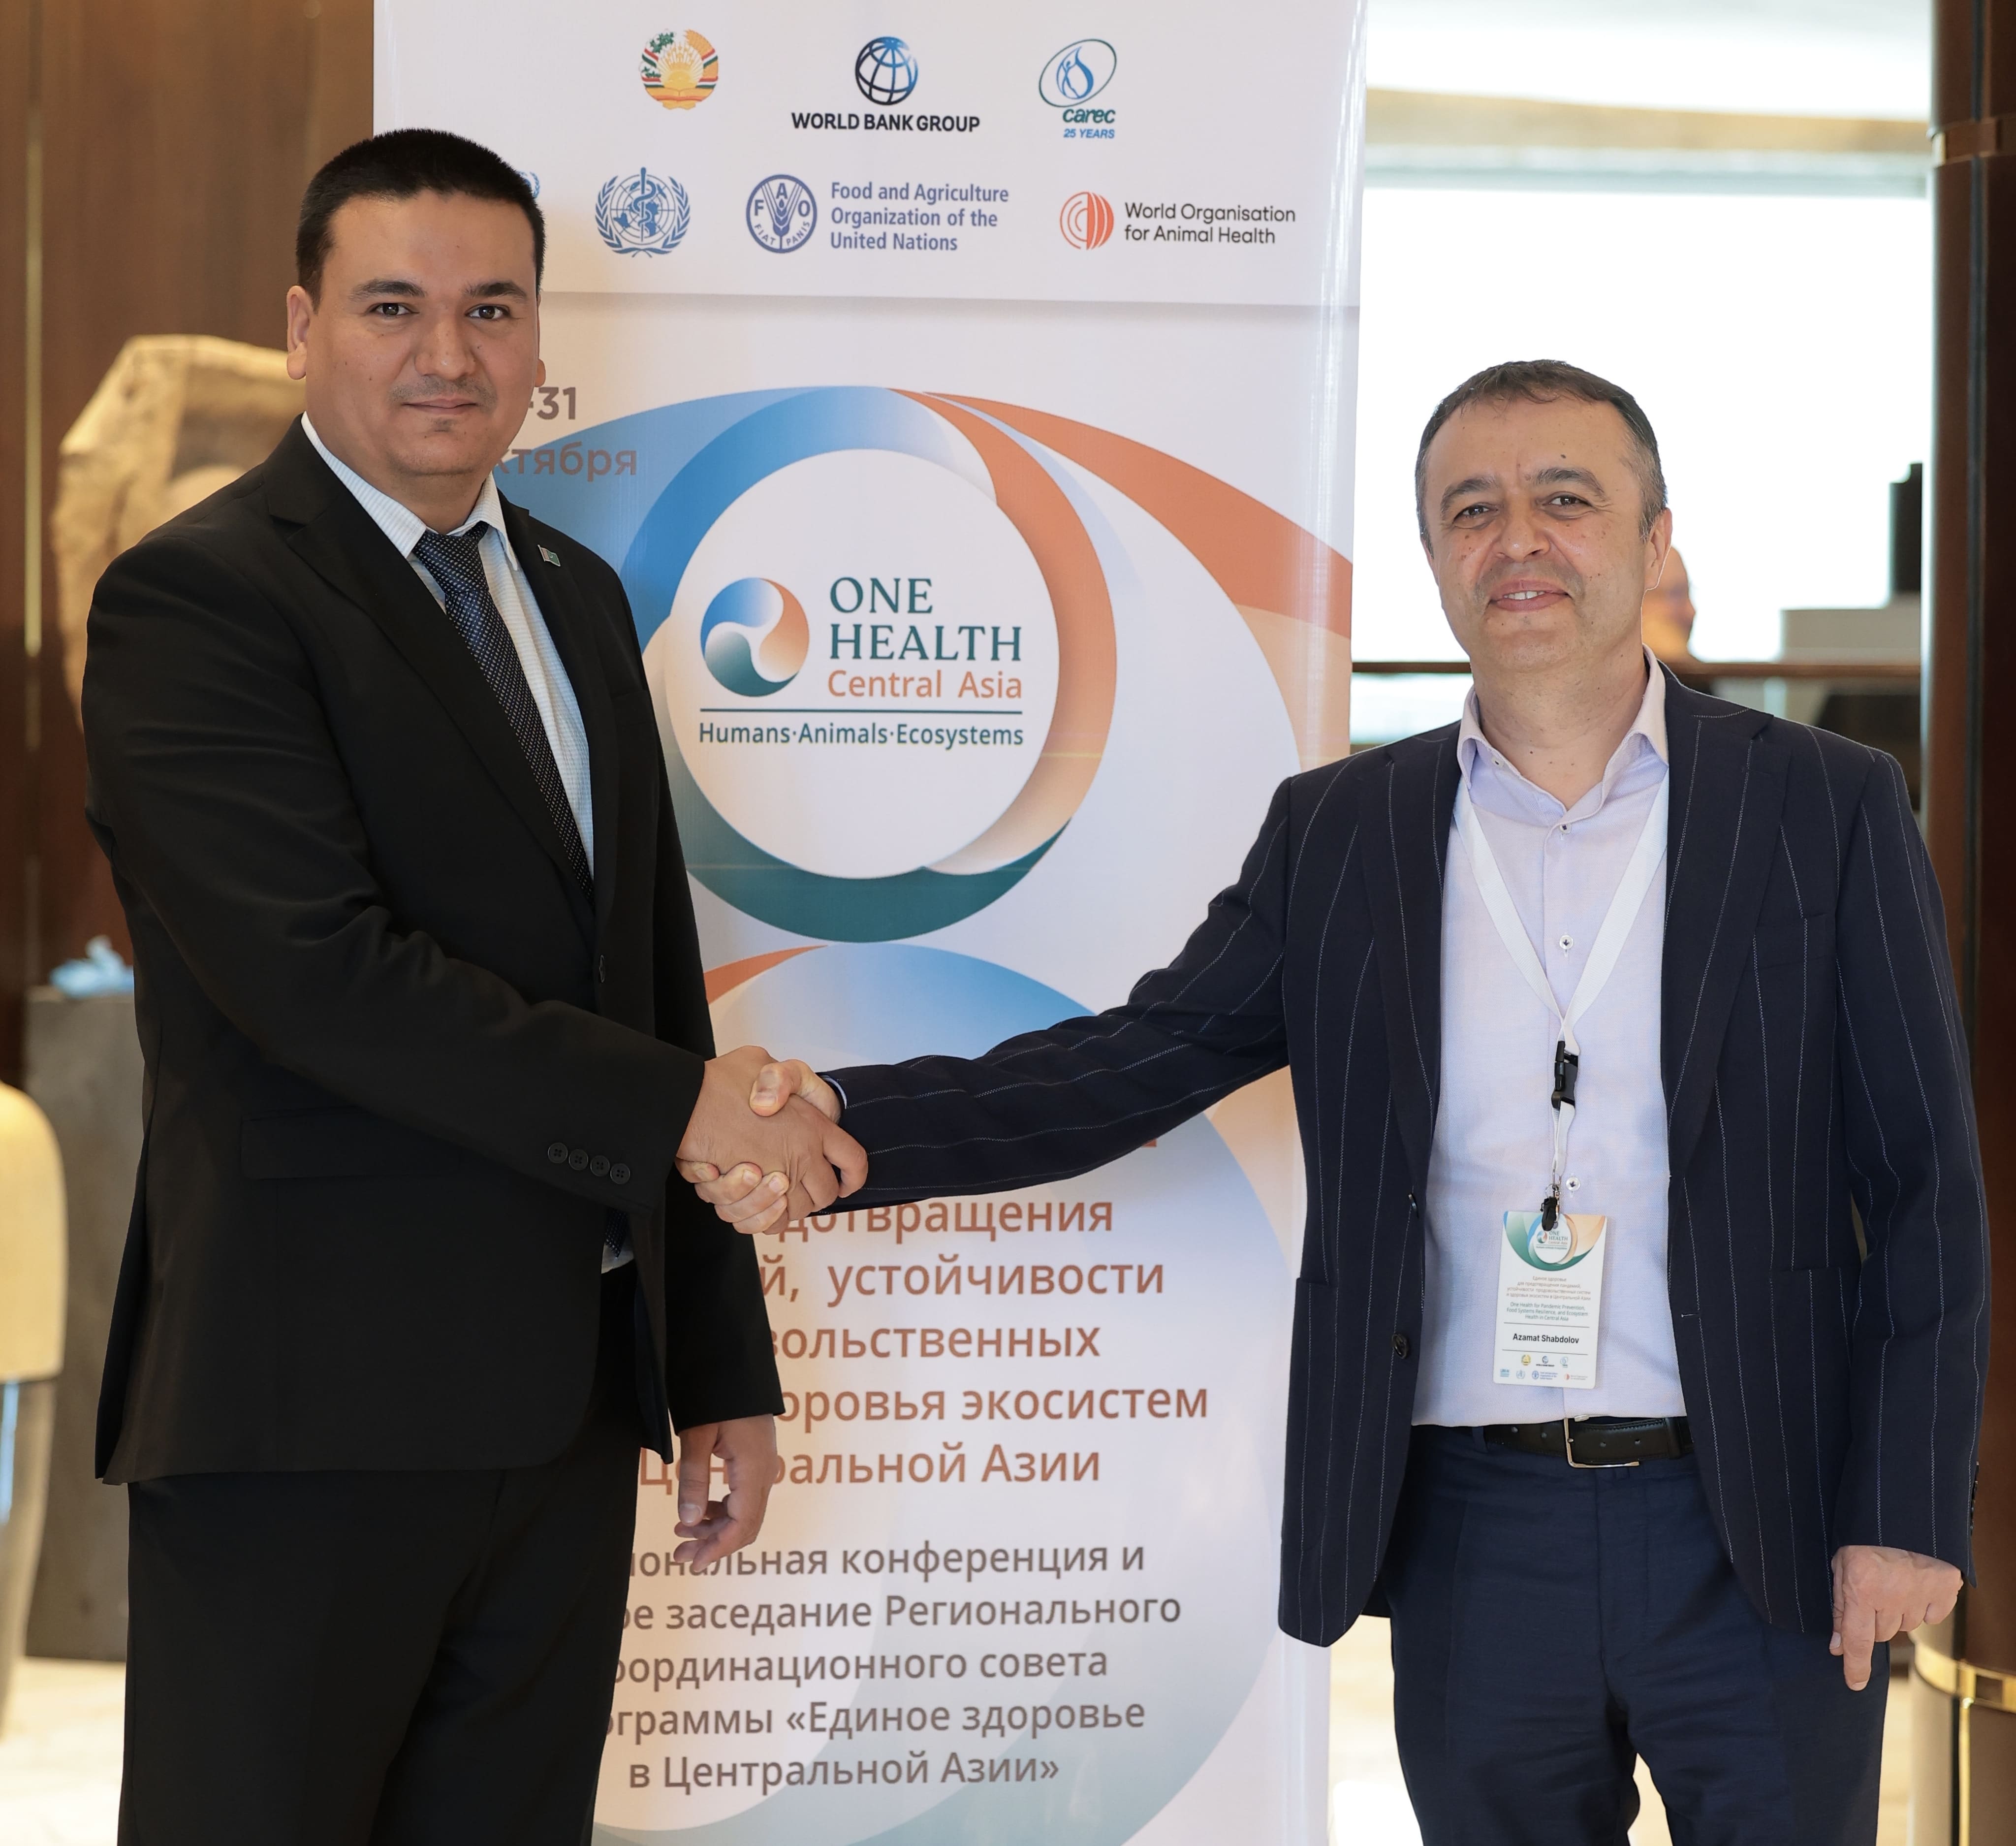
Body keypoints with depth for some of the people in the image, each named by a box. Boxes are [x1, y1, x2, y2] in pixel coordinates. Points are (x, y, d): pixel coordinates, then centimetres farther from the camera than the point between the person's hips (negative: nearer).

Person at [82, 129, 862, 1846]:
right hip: (315, 1404, -7)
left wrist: (723, 1363, 15)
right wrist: (676, 1106, -17)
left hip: (570, 1397, 7)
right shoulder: (196, 597, -8)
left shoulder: (578, 596, 17)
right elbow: (317, 968, -20)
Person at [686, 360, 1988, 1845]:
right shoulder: (1341, 830, 7)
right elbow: (1146, 1057, 0)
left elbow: (1926, 1183, 0)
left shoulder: (1828, 808, 1)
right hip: (1476, 1528, 2)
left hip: (1763, 1543, -2)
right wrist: (849, 1127, -16)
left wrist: (1910, 1513, -7)